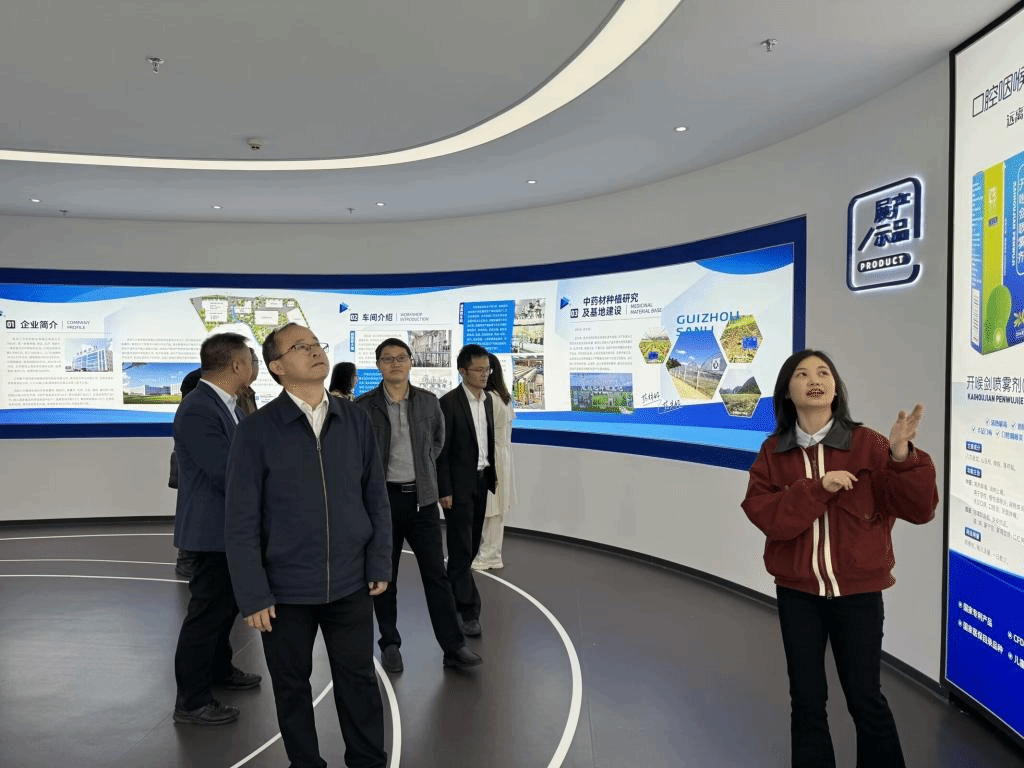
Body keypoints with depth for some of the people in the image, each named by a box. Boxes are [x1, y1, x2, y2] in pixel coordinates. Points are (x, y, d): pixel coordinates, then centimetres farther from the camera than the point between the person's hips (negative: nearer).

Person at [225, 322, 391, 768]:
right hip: (286, 588, -1)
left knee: (359, 679, 14)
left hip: (351, 584, 2)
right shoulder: (256, 431, -9)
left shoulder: (355, 419, -1)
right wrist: (252, 595, -9)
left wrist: (380, 564, 2)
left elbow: (376, 497, 4)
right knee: (292, 686, 16)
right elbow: (242, 522, -8)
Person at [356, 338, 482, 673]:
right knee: (384, 576, 10)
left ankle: (453, 647, 12)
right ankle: (390, 645, 26)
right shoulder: (364, 406, -4)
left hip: (421, 498, 2)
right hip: (383, 498, -1)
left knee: (436, 574, 3)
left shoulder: (429, 402, 3)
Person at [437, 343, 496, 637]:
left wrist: (492, 475, 15)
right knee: (461, 548, -2)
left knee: (471, 545, 14)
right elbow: (441, 451, -13)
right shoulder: (449, 402, -13)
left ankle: (453, 594, 32)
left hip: (481, 481, 7)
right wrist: (444, 491, -15)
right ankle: (468, 611, 5)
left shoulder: (487, 400, 9)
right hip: (459, 484, -7)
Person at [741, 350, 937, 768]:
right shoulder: (773, 452, -2)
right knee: (807, 702, 14)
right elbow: (764, 514, -13)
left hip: (857, 593, -1)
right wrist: (818, 488, -25)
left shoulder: (867, 444, -8)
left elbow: (919, 509, -13)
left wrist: (902, 456, -30)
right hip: (797, 593, 2)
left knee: (865, 699, 12)